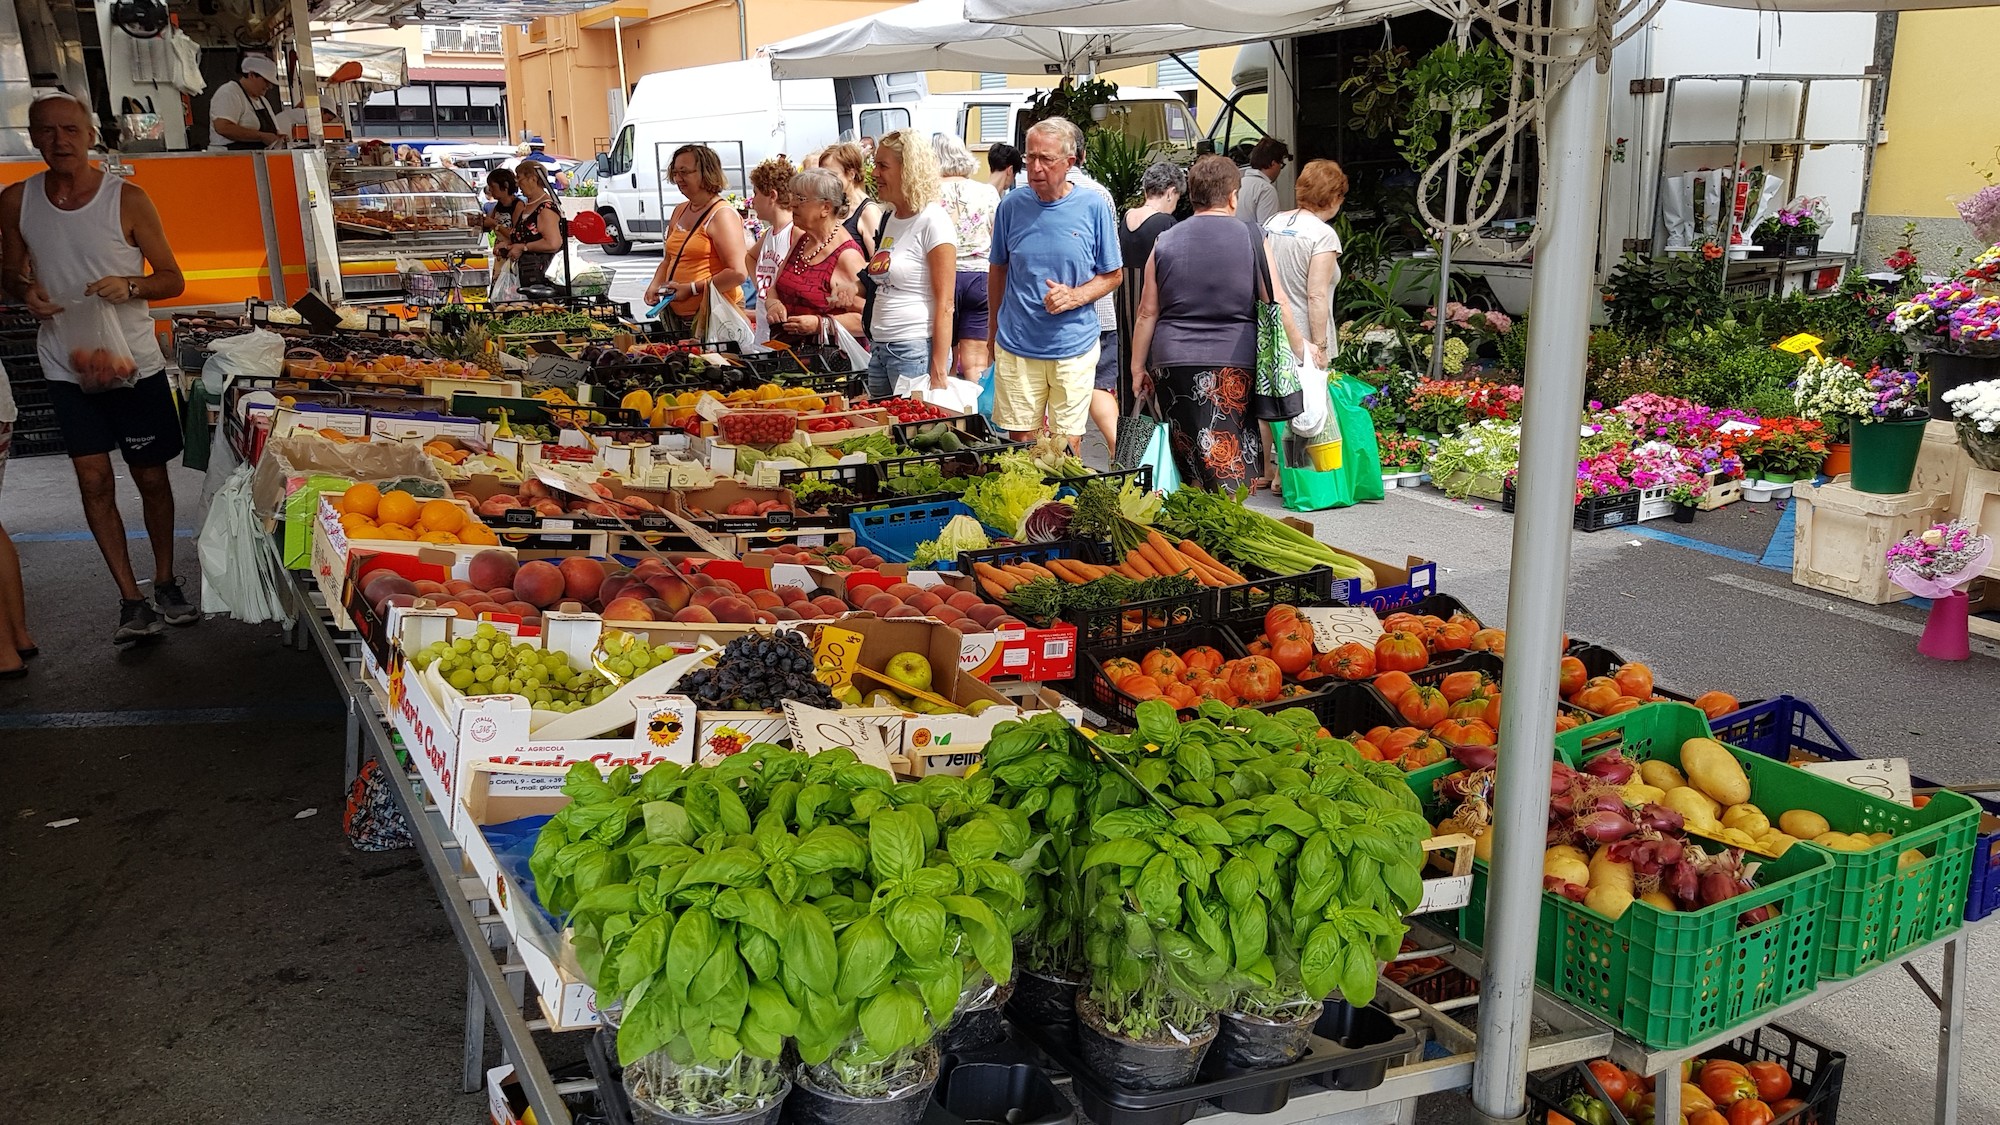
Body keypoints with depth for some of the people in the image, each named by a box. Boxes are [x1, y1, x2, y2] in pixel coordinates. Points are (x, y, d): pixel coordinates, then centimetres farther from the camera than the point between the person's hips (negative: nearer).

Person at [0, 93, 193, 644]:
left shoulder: (126, 199, -7)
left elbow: (173, 279, -2)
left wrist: (129, 285, -22)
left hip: (135, 363, -2)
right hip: (68, 366, 2)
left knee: (151, 478, 8)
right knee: (95, 482, -1)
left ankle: (165, 582, 26)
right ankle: (130, 599, 6)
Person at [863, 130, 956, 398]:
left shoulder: (933, 221, -11)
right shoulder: (893, 218, 13)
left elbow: (945, 305, -15)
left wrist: (938, 371, -19)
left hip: (916, 349, -8)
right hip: (880, 347, 8)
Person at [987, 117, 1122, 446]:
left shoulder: (1093, 207, -5)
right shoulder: (1012, 206, 0)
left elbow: (1113, 274, 3)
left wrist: (1075, 296, -15)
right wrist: (994, 328, 17)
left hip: (1074, 348, -1)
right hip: (1016, 347, 1)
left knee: (1068, 444, 6)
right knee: (1020, 440, 8)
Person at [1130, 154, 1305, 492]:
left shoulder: (1165, 242, 8)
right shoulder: (1252, 240, 1)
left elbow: (1147, 312, 8)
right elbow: (1278, 305, 2)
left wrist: (1138, 368, 15)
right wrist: (1301, 350, 15)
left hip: (1172, 363, 2)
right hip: (1234, 362, -2)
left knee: (1190, 462, 9)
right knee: (1229, 467, -3)